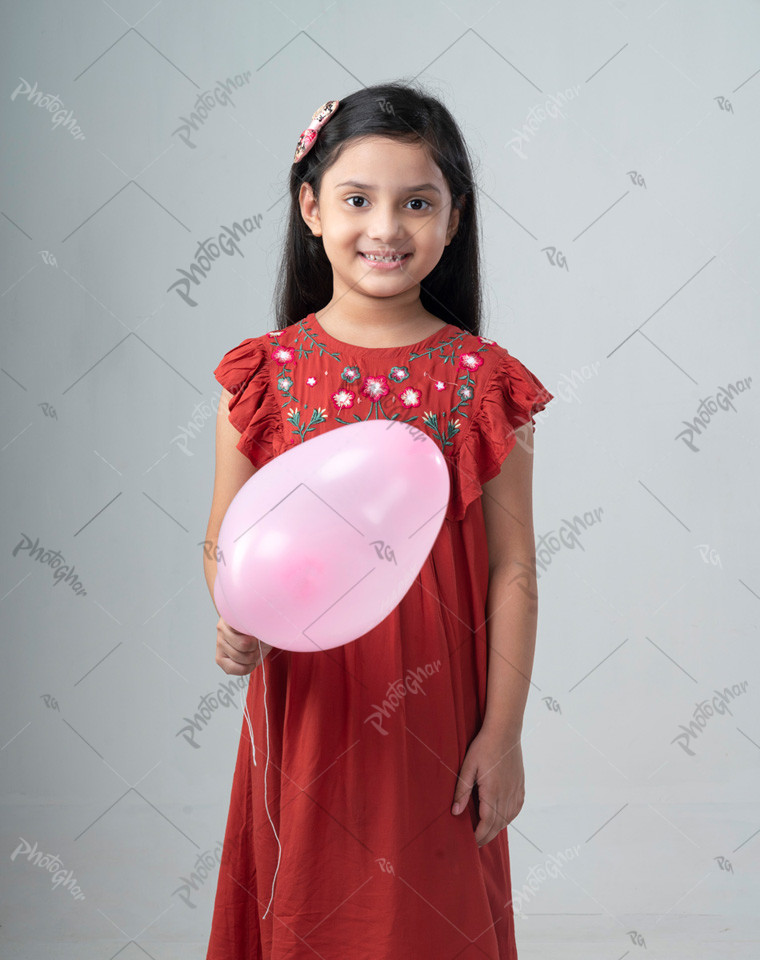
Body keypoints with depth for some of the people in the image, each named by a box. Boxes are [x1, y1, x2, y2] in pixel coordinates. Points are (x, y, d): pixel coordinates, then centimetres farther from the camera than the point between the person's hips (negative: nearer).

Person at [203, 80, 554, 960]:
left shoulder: (481, 379, -5)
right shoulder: (264, 374, -3)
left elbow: (512, 569, -4)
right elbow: (225, 540, 2)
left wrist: (503, 733, -4)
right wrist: (236, 621, -19)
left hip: (438, 717, 0)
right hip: (306, 709, 1)